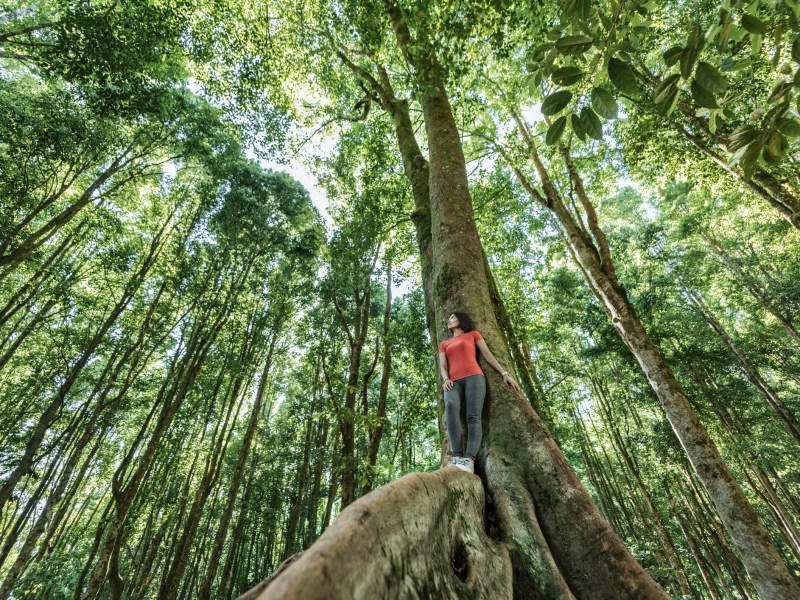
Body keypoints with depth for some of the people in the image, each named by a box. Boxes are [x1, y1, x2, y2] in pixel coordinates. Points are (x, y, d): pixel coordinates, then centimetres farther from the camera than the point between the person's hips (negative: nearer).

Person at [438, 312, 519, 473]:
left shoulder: (473, 334, 21)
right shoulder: (444, 344, 29)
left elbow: (488, 355, 14)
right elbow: (443, 365, 17)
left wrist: (504, 373, 2)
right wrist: (446, 379, -6)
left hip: (473, 377, -1)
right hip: (454, 381, 1)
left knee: (473, 417, -22)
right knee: (450, 407, -30)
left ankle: (469, 460, -34)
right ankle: (456, 457, -37)